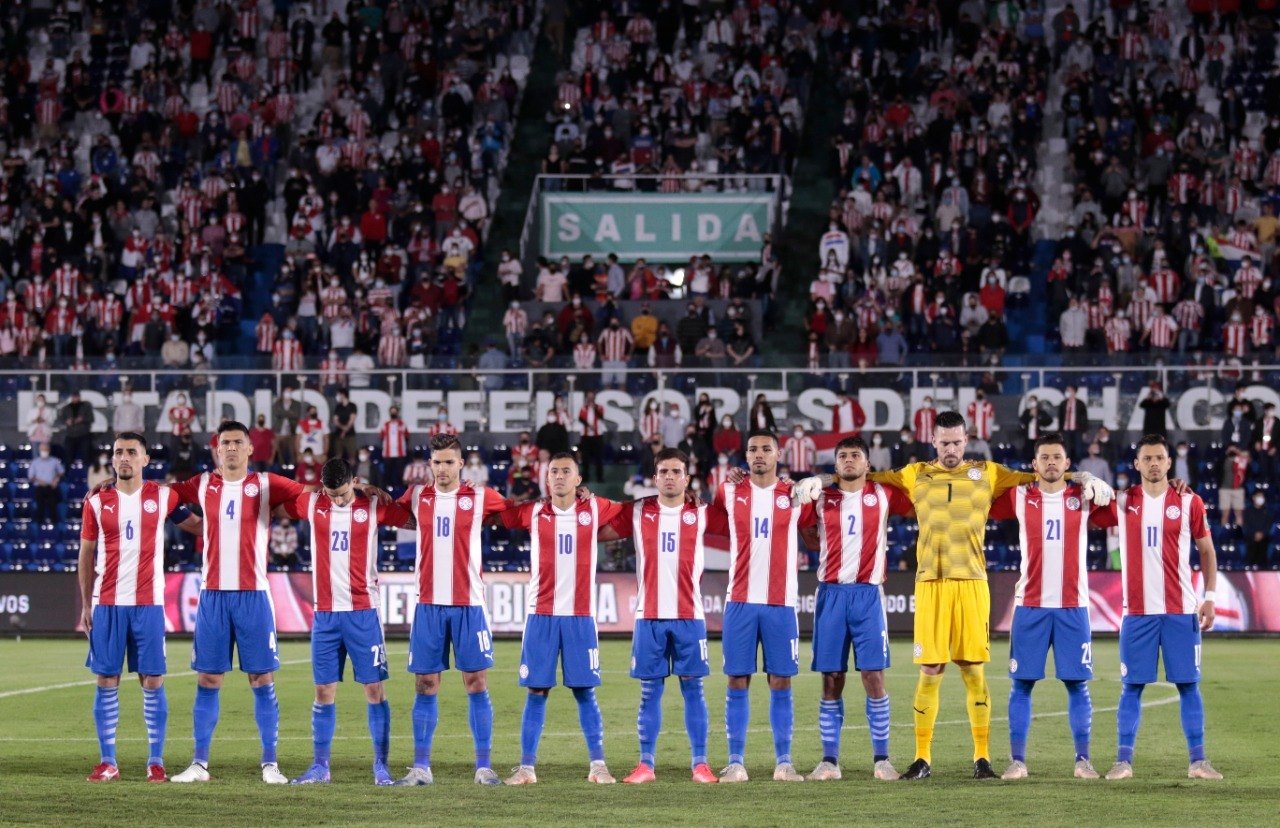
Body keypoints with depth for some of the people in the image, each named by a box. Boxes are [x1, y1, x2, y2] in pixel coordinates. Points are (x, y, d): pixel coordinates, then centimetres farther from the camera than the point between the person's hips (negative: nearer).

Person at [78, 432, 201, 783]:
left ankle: (156, 761, 4)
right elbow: (87, 554, 9)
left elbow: (197, 526, 16)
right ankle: (108, 762, 6)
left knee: (152, 681, -1)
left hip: (148, 603, -1)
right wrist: (85, 604, 6)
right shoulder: (97, 502, 5)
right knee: (107, 681, 1)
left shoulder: (162, 496, 4)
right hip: (107, 603, 1)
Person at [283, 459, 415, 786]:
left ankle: (381, 766, 3)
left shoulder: (373, 507, -2)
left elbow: (415, 520, 6)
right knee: (324, 692, 4)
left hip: (363, 612, -2)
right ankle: (320, 767, 11)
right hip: (325, 614, 2)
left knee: (374, 689, -2)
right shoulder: (311, 504, 4)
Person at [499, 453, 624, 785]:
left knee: (585, 692, 2)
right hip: (541, 615, 0)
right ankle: (527, 767, 4)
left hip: (581, 615, 0)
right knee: (536, 691, 0)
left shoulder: (595, 510, 5)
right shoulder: (532, 513, 5)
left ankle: (598, 765, 7)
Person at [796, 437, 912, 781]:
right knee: (831, 680, 1)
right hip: (831, 594, 1)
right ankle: (829, 760, 6)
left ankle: (881, 759, 1)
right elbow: (804, 531, 18)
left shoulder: (883, 495, 7)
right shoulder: (820, 499, 9)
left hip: (868, 594, -1)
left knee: (874, 677, -5)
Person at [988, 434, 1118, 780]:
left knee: (1077, 684, 1)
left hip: (1073, 606, 0)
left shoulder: (1085, 498, 5)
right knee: (1022, 684, 0)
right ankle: (1017, 760, 4)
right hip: (1030, 606, 0)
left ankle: (1083, 760, 7)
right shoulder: (1019, 497, 5)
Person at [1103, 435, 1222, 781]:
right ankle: (1123, 760, 3)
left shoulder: (1189, 502, 3)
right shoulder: (1123, 502, 5)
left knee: (1188, 685, 0)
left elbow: (1207, 551, 9)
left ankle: (1198, 760, 4)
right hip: (1138, 610, 1)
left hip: (1181, 610, -1)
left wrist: (1210, 597, 1)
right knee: (1132, 686, 0)